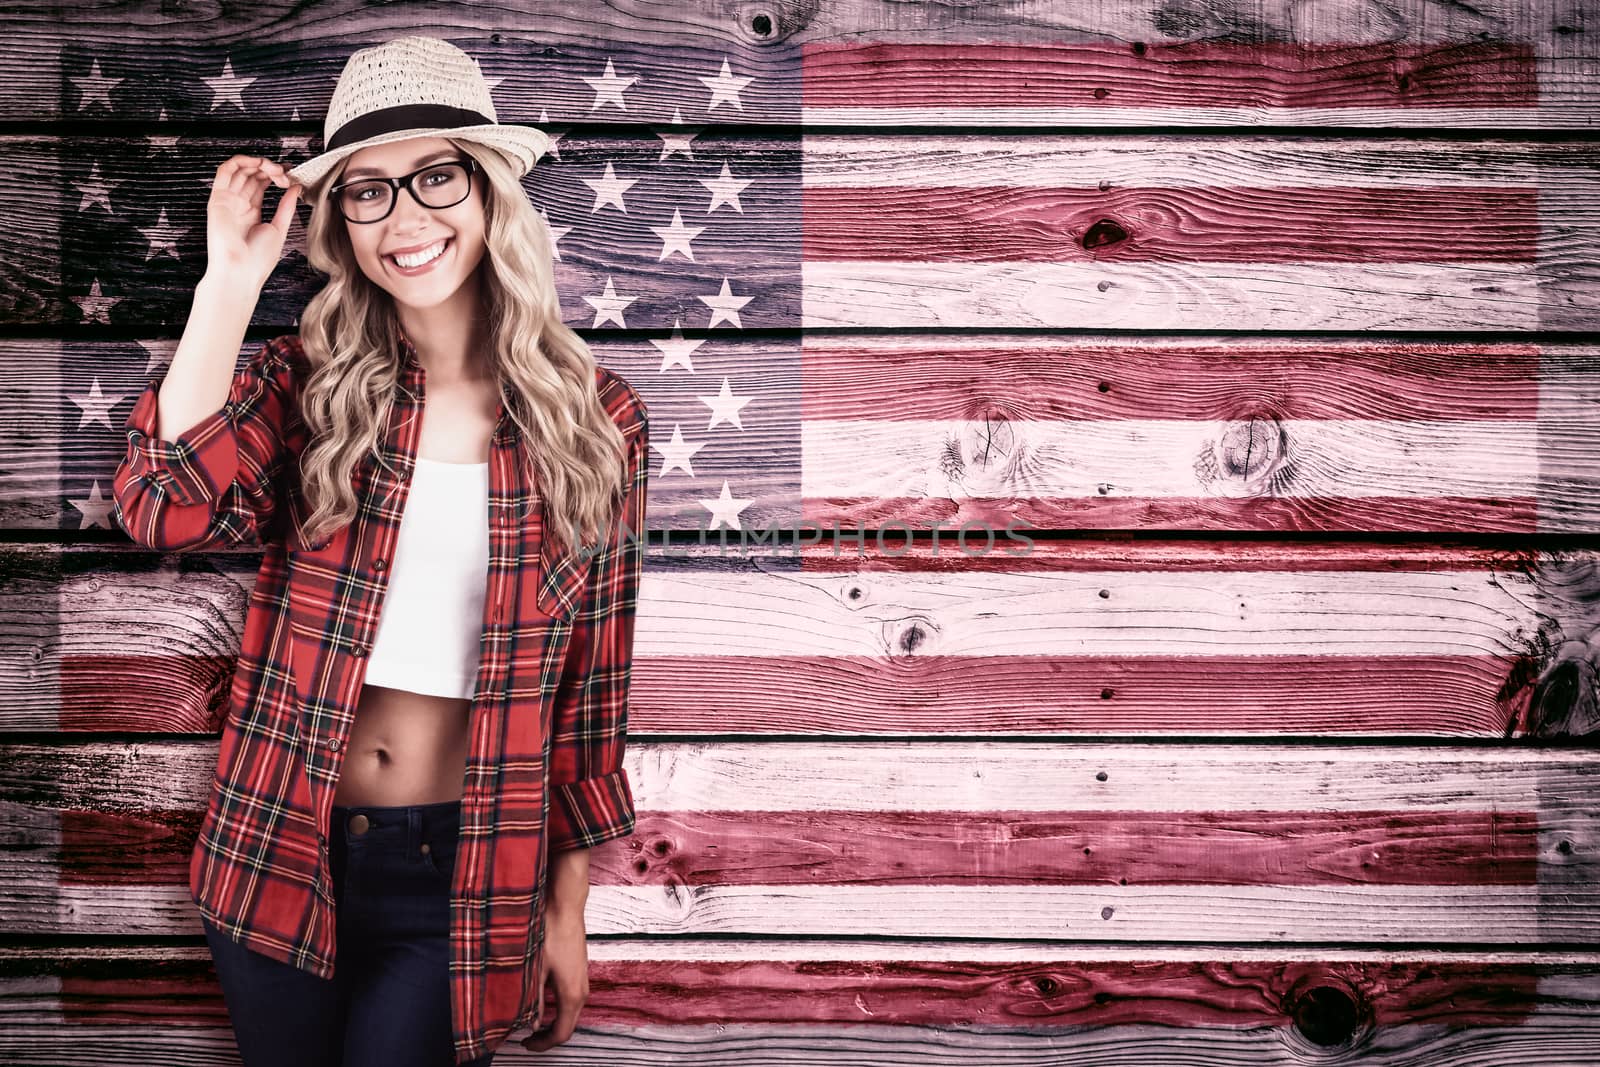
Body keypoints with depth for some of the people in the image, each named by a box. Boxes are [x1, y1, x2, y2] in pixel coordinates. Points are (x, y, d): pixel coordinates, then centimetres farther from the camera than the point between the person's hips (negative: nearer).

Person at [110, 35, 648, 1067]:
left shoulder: (597, 420, -5)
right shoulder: (303, 384, -2)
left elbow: (593, 684, 0)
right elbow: (168, 508, -22)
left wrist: (568, 911, 3)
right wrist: (234, 279, -19)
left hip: (462, 875, -1)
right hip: (278, 854, 2)